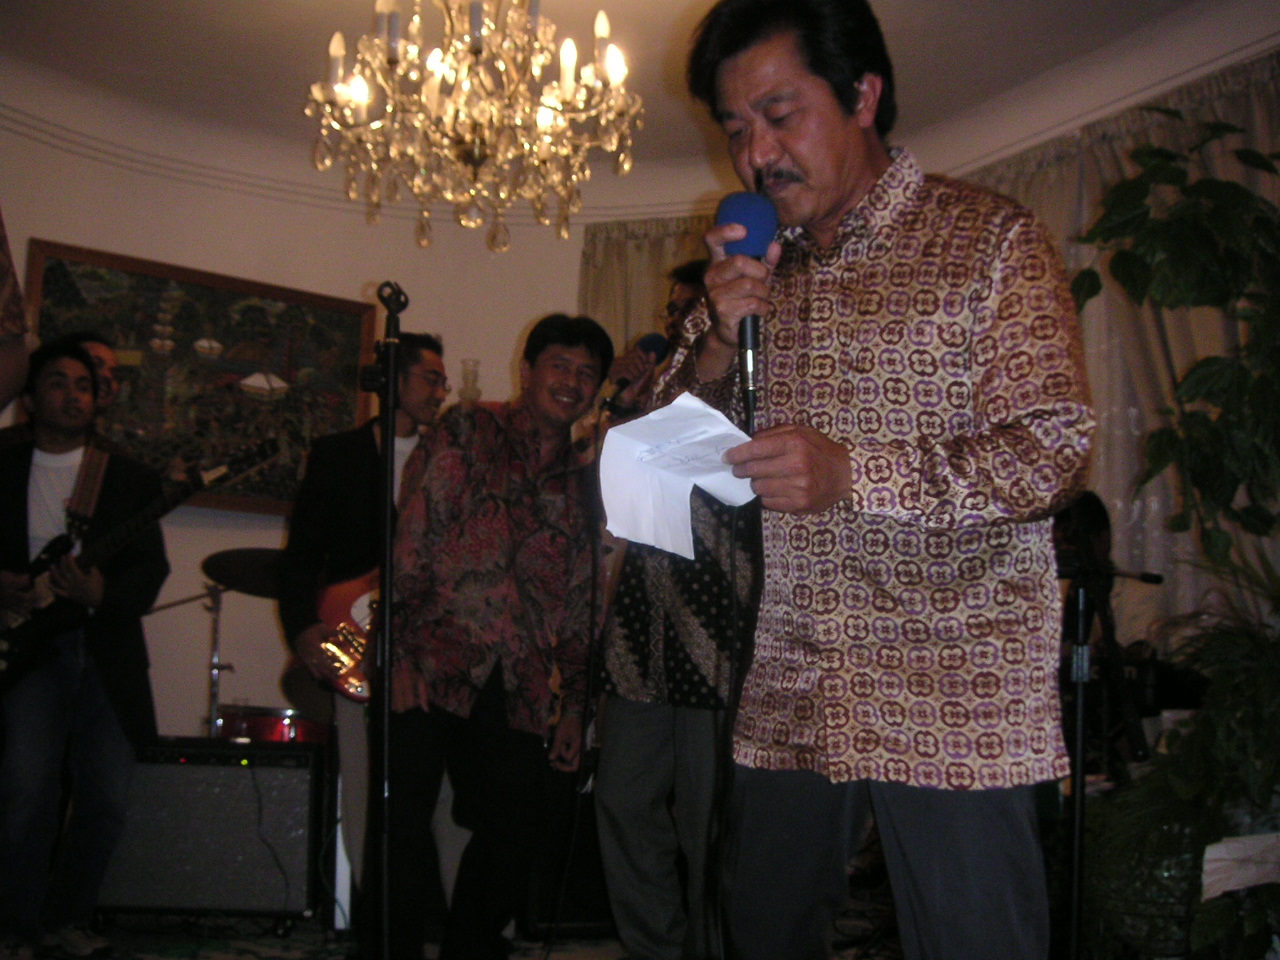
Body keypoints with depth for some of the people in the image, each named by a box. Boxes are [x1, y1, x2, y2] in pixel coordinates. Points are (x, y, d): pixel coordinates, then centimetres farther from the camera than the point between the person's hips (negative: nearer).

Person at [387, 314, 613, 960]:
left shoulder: (581, 484, 17)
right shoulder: (465, 436, 3)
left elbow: (580, 603, 19)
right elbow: (411, 543, -5)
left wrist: (573, 704, 13)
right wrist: (400, 654, -13)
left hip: (518, 690, 5)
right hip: (435, 670, -4)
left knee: (514, 838, 4)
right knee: (400, 829, -8)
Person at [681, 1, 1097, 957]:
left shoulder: (991, 240, -3)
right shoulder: (764, 268, 14)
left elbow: (1055, 453, -11)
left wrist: (855, 472, -23)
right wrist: (725, 336, -5)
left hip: (951, 708, -5)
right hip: (788, 702, 5)